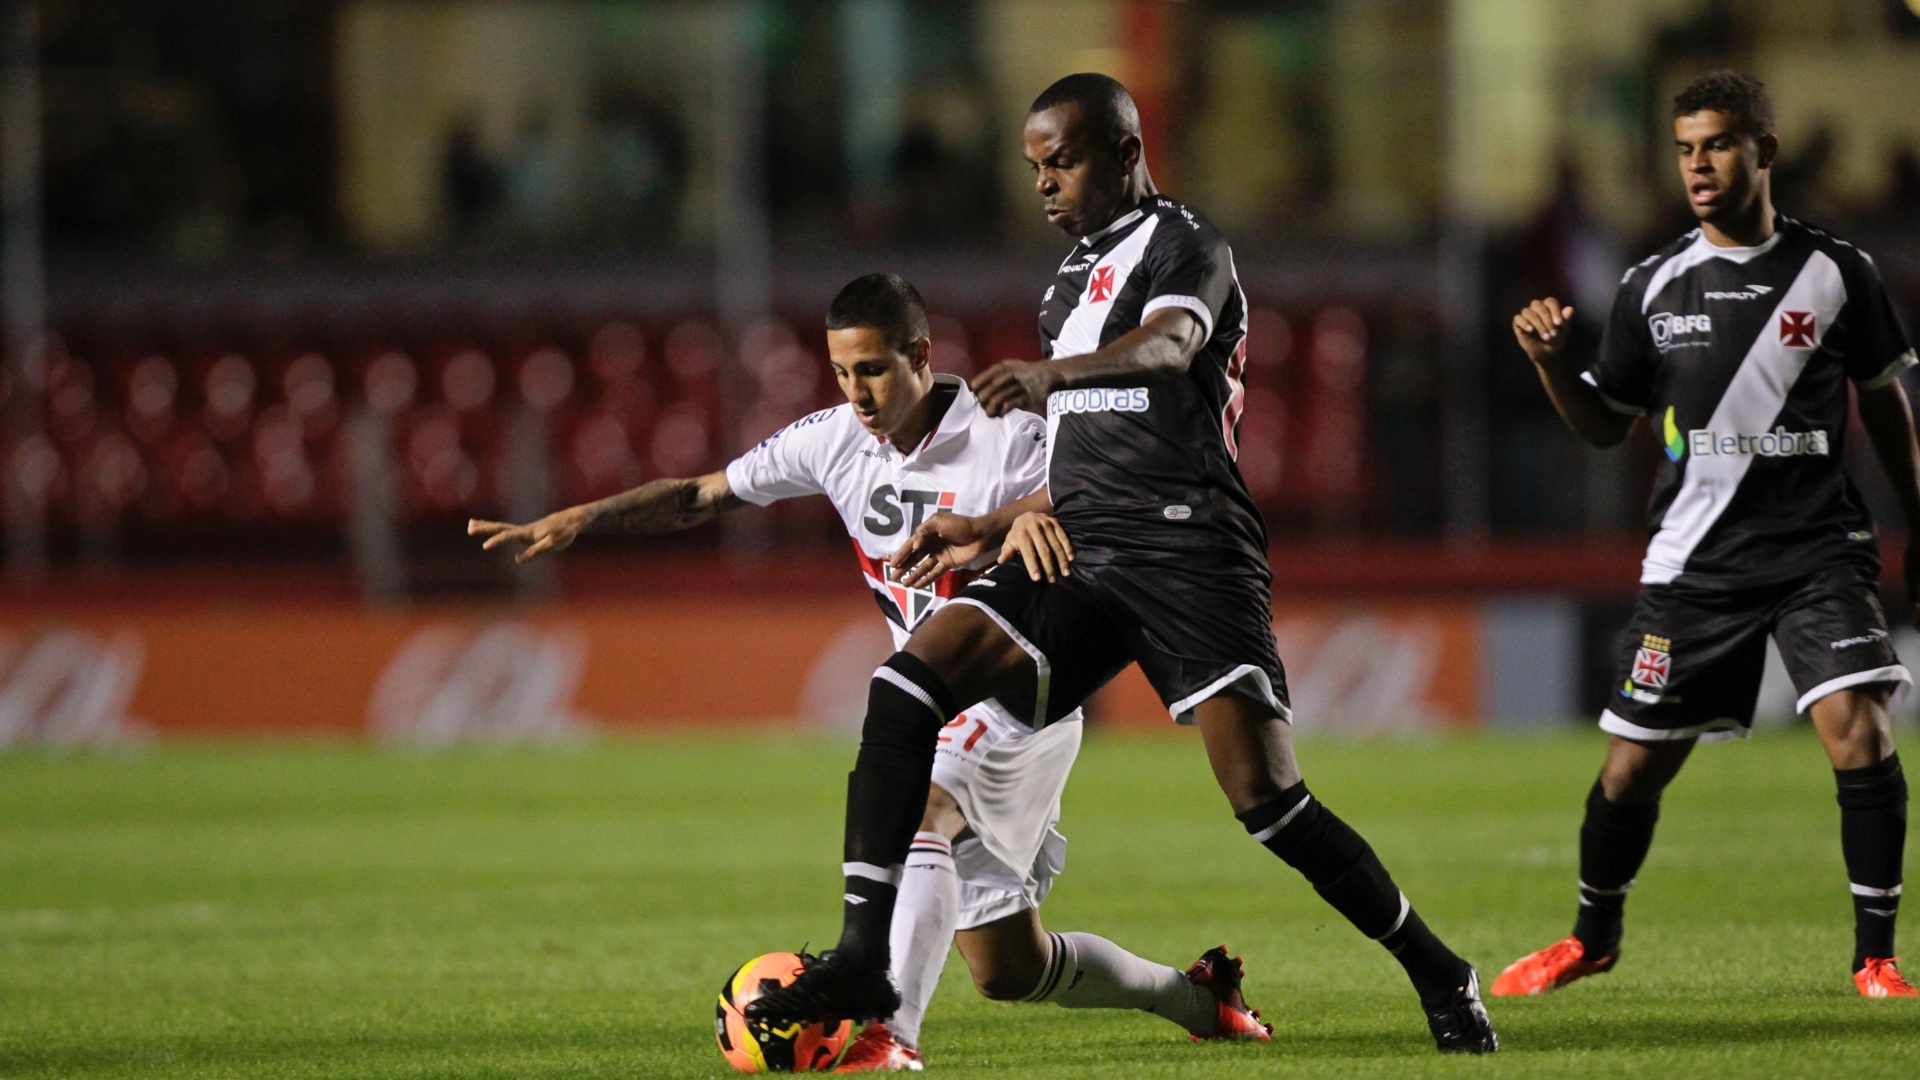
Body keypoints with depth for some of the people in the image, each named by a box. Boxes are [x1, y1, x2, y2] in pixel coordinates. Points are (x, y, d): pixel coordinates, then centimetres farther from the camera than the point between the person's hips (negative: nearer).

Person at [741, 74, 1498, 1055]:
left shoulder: (1183, 247, 0)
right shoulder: (1074, 277, 26)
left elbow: (1167, 347, -25)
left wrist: (1051, 376, -44)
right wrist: (988, 530, 28)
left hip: (1188, 553, -7)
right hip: (1082, 559, 7)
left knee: (1267, 801, -16)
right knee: (905, 685, -15)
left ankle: (1437, 974, 4)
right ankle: (861, 958, -20)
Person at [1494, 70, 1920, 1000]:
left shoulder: (1834, 271, 1)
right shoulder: (1653, 286, 4)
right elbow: (1605, 426, 11)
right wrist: (1550, 363, -7)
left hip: (1817, 548, -2)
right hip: (1694, 560, 2)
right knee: (1633, 766, 4)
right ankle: (1592, 937, 31)